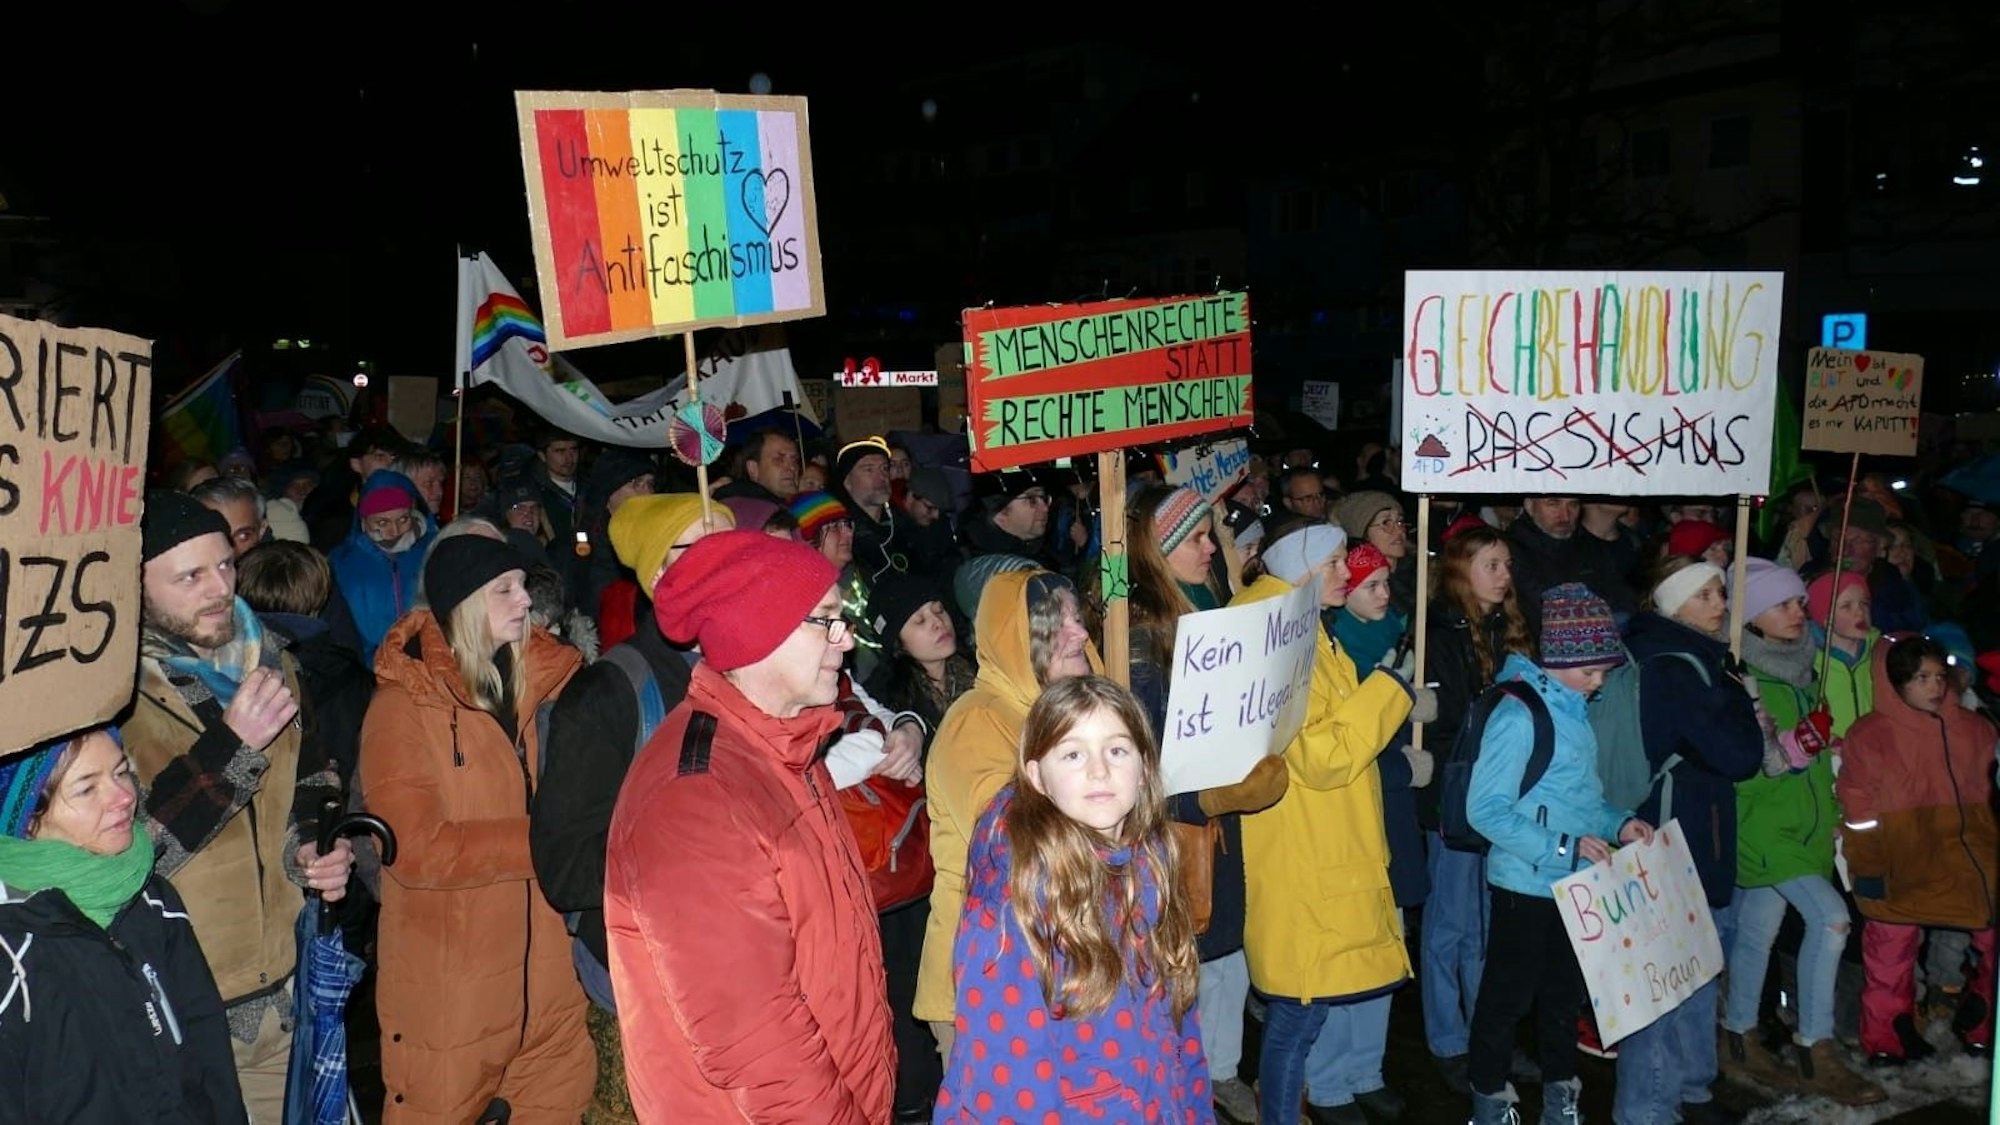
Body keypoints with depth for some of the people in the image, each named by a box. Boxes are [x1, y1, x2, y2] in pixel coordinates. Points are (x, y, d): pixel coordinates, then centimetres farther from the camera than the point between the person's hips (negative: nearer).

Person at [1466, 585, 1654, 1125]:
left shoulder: (1573, 708, 6)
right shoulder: (1519, 715, -20)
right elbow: (1485, 810, -23)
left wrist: (1618, 821, -1)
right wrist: (1563, 846, -23)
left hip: (1575, 884, 8)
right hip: (1527, 884, -8)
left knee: (1564, 993, 20)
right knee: (1508, 996, 7)